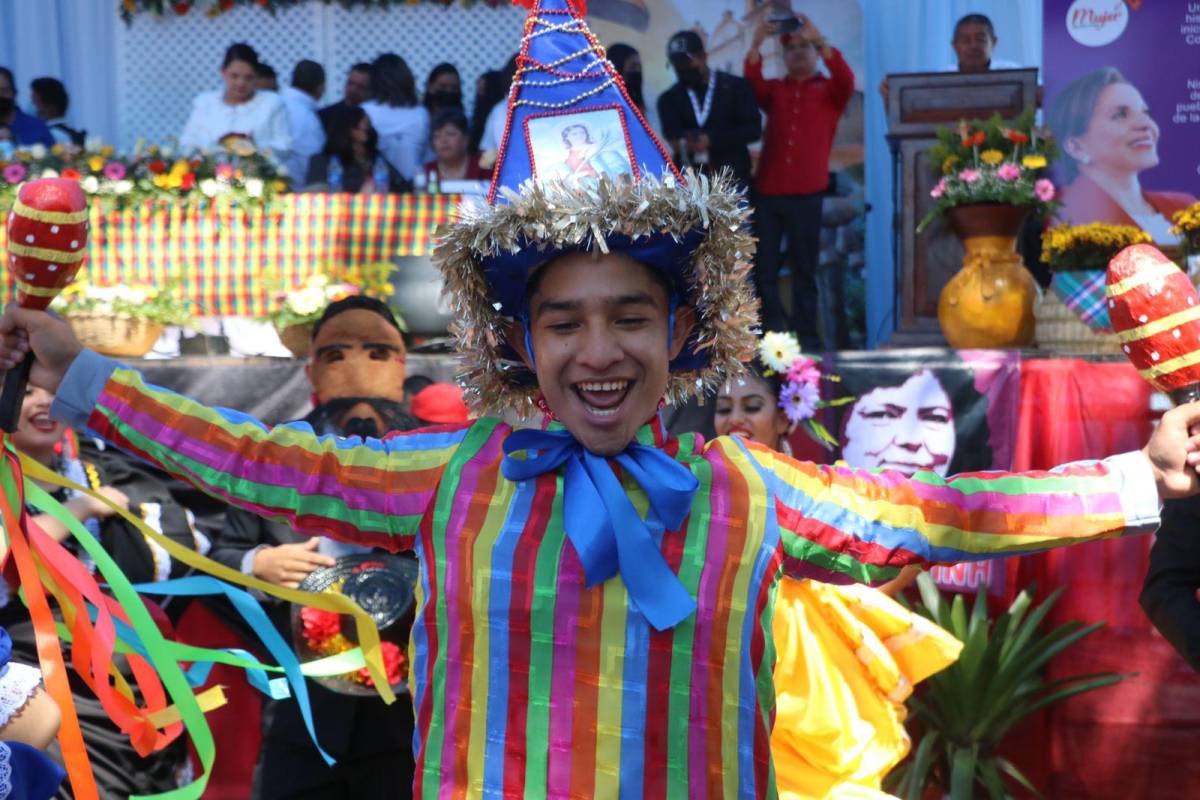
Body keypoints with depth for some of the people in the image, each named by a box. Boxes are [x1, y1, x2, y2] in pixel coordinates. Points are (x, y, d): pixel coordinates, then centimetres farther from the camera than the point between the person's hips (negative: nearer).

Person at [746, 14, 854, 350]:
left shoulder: (830, 91, 9)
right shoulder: (774, 90, 15)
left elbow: (847, 81, -11)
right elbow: (751, 84, -4)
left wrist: (819, 39, -20)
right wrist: (756, 44, -19)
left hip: (807, 194, -2)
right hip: (767, 191, 2)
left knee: (805, 270, 3)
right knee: (762, 268, 1)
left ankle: (807, 339, 8)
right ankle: (775, 334, 12)